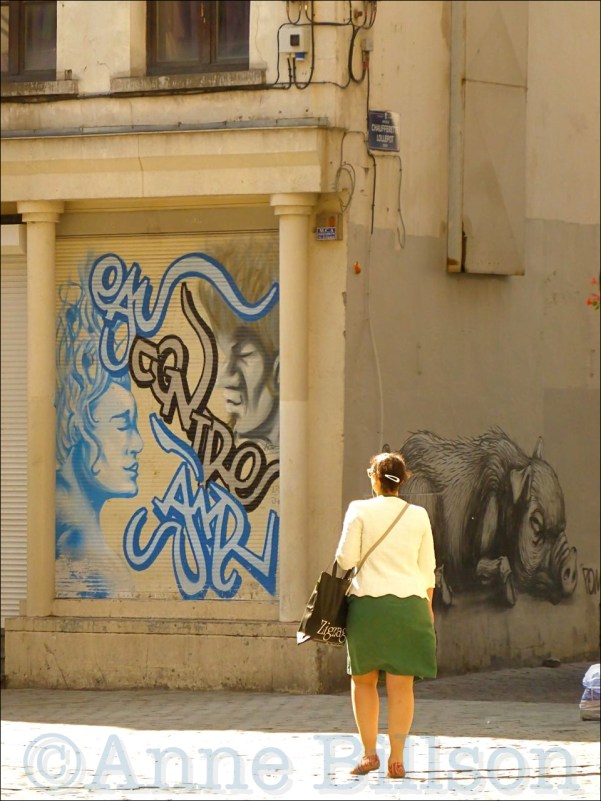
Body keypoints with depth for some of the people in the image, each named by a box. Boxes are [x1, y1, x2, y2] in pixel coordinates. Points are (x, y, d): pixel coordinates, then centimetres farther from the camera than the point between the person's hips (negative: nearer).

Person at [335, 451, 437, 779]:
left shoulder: (360, 510, -2)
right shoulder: (419, 515, 6)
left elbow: (346, 559, -5)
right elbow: (427, 568, 10)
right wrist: (428, 606, 20)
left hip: (368, 600, -2)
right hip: (409, 603, 2)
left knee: (363, 679, 12)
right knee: (401, 685, 2)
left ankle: (369, 752, 6)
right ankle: (396, 758, -1)